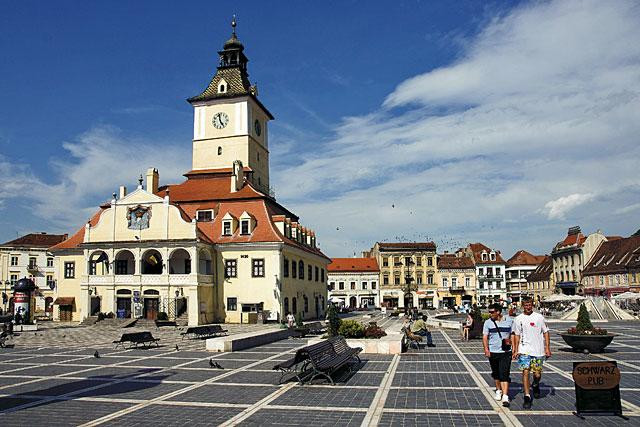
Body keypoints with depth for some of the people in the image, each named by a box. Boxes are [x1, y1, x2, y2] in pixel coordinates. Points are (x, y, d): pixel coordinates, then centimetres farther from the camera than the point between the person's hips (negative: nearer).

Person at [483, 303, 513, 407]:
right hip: (492, 352, 2)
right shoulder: (488, 322, 1)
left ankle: (505, 397, -10)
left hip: (505, 352, -2)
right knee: (496, 374, 14)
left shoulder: (509, 321, 1)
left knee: (504, 374, -9)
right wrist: (486, 349, -12)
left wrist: (510, 339, -5)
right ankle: (498, 391, 35)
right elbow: (485, 337, -1)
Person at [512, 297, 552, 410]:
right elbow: (517, 335, 10)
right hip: (524, 351, 0)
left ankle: (536, 386, 38)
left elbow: (545, 332, 6)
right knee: (525, 373, -7)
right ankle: (527, 397, -1)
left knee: (537, 374, 4)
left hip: (538, 350, 0)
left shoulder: (539, 317, 1)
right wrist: (516, 350, 4)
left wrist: (547, 348, -1)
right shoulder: (518, 319, 4)